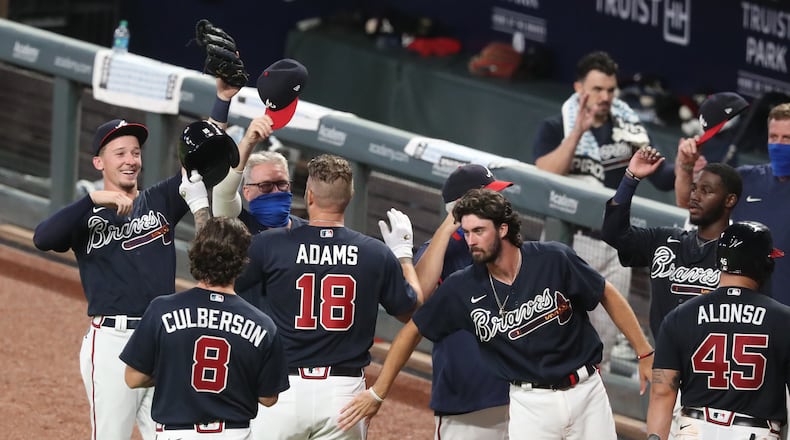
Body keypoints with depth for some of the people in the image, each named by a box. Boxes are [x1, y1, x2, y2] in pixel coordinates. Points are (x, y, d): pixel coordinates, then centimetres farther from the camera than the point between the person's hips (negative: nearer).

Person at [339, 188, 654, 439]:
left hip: (586, 390, 0)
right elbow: (413, 330, 2)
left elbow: (608, 295, 1)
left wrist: (645, 353, 1)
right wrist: (378, 393, 3)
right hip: (531, 404, 0)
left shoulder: (554, 260, -12)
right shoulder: (463, 288, -8)